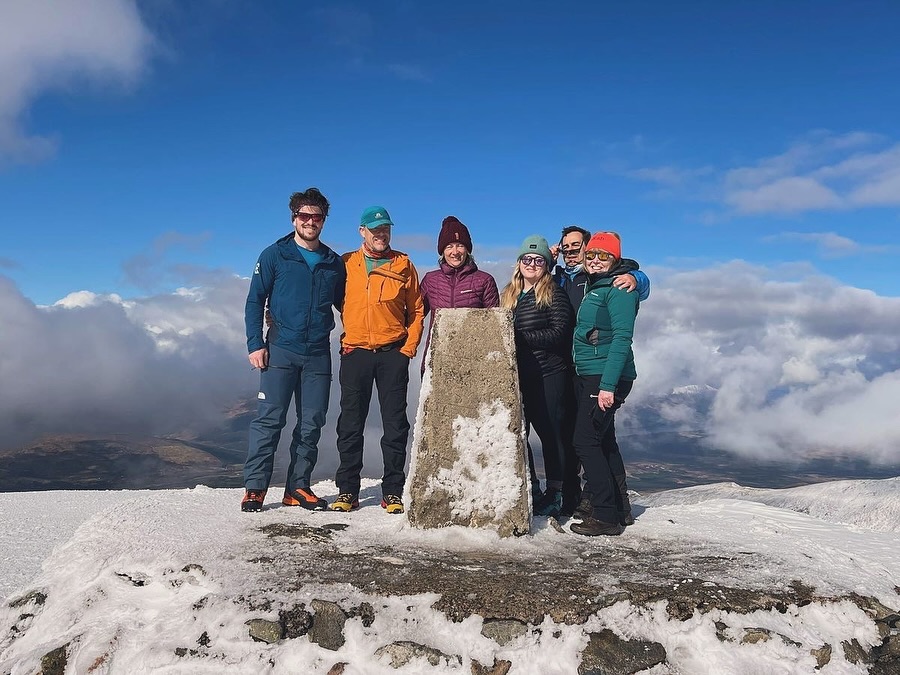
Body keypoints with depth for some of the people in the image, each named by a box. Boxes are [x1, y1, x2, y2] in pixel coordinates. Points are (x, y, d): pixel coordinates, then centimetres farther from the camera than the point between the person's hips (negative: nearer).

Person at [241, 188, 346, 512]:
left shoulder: (334, 263, 13)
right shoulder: (275, 255, 4)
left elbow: (344, 304, 21)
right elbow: (254, 301, 3)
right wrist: (255, 344, -7)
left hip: (319, 355, 3)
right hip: (281, 351, -3)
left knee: (311, 424, 5)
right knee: (269, 418, -7)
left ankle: (298, 488, 14)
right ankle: (254, 487, 1)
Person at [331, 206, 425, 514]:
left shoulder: (403, 265, 5)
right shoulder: (346, 264, 6)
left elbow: (416, 310, 8)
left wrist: (409, 347, 0)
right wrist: (345, 340, 5)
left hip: (393, 353, 0)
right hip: (355, 353, 0)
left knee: (395, 425, 3)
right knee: (350, 424, 4)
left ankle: (393, 491, 11)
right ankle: (347, 490, 13)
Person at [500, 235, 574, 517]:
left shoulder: (554, 294, -3)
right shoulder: (509, 295, 15)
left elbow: (558, 334, -12)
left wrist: (520, 336, -16)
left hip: (548, 374, -5)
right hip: (516, 375, 6)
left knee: (550, 431, 0)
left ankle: (554, 493, 12)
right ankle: (530, 490, 20)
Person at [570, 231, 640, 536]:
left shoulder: (619, 288, -11)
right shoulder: (593, 287, 18)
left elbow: (622, 338, -19)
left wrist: (608, 385, -24)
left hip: (606, 378, -10)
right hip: (589, 376, 10)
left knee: (586, 441, -10)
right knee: (603, 442, 14)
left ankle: (606, 515, -4)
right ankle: (620, 509, 24)